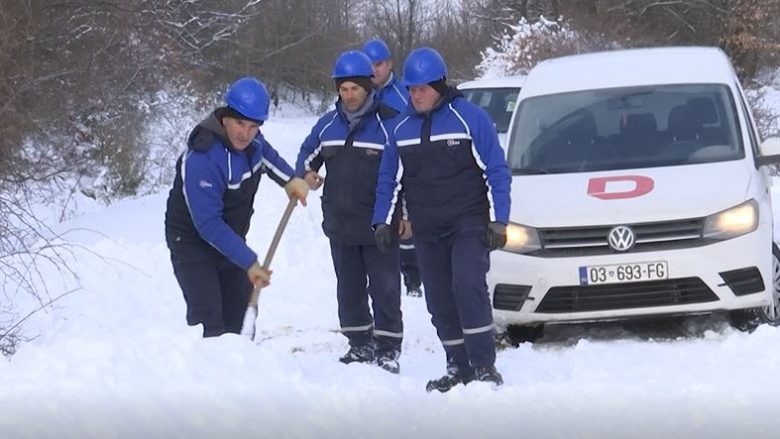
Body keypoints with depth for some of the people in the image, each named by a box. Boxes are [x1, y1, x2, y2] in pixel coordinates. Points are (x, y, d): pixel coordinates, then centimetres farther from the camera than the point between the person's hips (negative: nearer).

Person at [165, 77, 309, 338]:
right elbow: (209, 225, -32)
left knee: (238, 316, 12)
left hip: (230, 238, 8)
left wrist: (290, 179, 4)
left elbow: (264, 153, 21)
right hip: (192, 241, -8)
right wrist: (248, 262, -31)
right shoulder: (203, 159, -33)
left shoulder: (249, 138, -7)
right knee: (208, 322, -20)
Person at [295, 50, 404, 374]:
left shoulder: (388, 123, -8)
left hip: (379, 227, -5)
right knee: (349, 290, 13)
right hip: (339, 226, 6)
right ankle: (360, 345, 25)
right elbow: (308, 153, 24)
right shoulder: (328, 123, 8)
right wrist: (306, 173, 2)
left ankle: (387, 350, 4)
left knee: (384, 289, -2)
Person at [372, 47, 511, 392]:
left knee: (468, 286, -21)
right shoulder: (402, 128, 9)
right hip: (426, 232, 5)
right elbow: (388, 179, 18)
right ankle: (459, 368, 12)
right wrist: (382, 221, 9)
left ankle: (484, 365, -18)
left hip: (469, 224, -5)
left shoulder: (470, 117, -5)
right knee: (439, 302, 4)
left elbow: (497, 172, -4)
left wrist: (498, 221, -9)